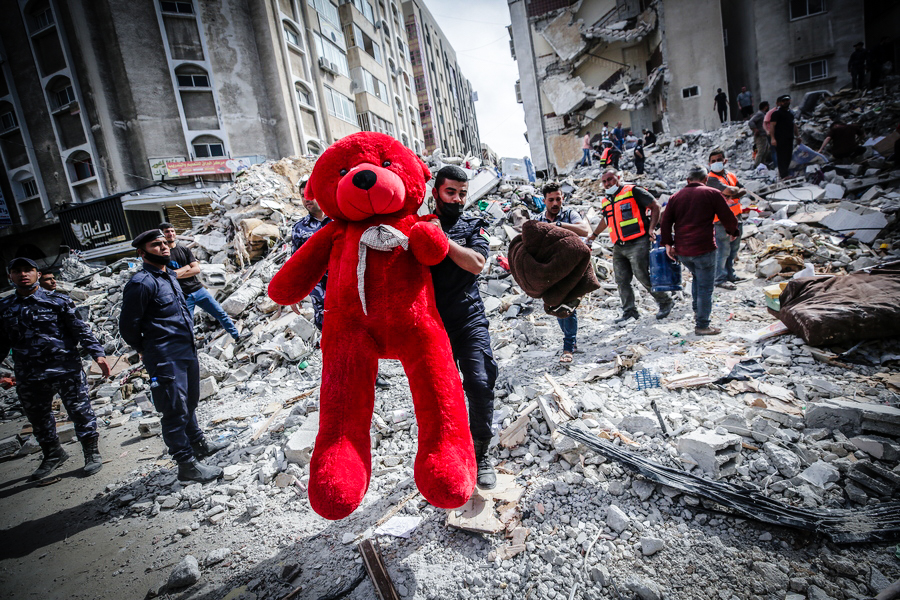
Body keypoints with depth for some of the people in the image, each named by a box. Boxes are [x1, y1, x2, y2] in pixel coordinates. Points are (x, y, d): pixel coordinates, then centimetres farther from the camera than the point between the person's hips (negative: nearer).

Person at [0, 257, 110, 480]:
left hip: (67, 369, -4)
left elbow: (81, 329, -3)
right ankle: (52, 454, 35)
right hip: (29, 378, 4)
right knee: (38, 419, 15)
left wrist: (98, 353, -13)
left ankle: (92, 453, 14)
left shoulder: (57, 301, -1)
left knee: (80, 411, 0)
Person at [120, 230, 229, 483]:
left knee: (189, 403, 23)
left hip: (188, 351, 9)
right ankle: (187, 465, 10)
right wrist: (146, 350, 2)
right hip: (166, 359, -9)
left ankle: (199, 444, 40)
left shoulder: (170, 275, 12)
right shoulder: (142, 283, -16)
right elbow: (128, 325, -12)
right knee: (176, 411, 0)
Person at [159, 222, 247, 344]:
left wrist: (176, 274, -12)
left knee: (220, 312, 8)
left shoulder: (184, 249, 8)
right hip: (182, 296, -4)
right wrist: (187, 267, -7)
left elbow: (197, 269, -2)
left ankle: (236, 336, 20)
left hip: (198, 289, 4)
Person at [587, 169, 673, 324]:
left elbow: (655, 206, -1)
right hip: (618, 247, 7)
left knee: (643, 276, -8)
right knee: (622, 280, 1)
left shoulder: (633, 191, -1)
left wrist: (651, 228, -11)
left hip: (637, 243, -7)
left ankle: (665, 302, 11)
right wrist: (594, 234, 45)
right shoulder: (606, 201, 19)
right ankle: (629, 311, 9)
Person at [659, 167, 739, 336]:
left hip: (681, 251, 5)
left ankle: (697, 311, 30)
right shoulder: (712, 193, 0)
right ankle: (702, 325, 6)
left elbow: (665, 222, 6)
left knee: (697, 278, 29)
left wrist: (668, 243, 9)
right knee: (705, 287, 3)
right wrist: (732, 232, 20)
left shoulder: (676, 196, 11)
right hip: (703, 248, -5)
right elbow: (728, 218, 2)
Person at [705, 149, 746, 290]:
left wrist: (734, 194, -15)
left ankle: (730, 274, 30)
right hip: (721, 220, -8)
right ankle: (720, 279, 4)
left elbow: (742, 190, 4)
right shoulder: (711, 178, -11)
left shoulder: (731, 175, 14)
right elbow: (728, 190, -22)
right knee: (723, 250, -6)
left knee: (734, 248, 17)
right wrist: (736, 189, -2)